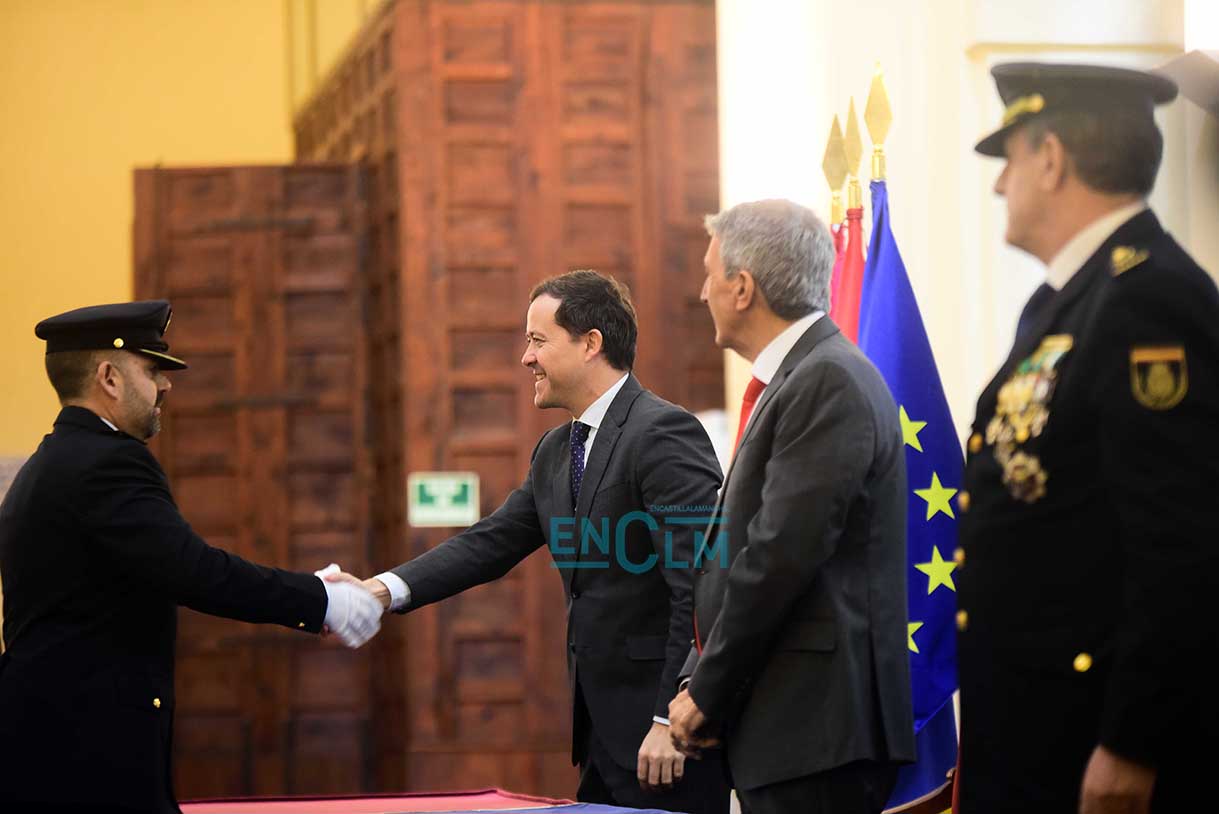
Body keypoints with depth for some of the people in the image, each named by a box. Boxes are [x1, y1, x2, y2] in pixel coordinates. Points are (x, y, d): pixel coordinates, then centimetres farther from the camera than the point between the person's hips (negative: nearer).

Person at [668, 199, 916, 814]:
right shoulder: (790, 379, 17)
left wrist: (706, 696, -11)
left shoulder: (830, 382, -13)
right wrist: (700, 685, 8)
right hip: (788, 731, 9)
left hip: (819, 732, -9)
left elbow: (782, 557, -19)